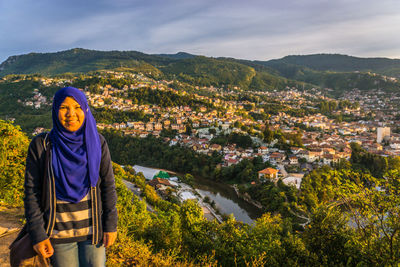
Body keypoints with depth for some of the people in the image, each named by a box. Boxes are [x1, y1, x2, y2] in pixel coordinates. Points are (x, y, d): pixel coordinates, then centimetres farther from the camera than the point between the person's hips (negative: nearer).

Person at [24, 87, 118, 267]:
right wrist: (37, 234, -8)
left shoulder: (97, 142, -7)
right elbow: (31, 191, -7)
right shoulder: (41, 145, -11)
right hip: (59, 231, -1)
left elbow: (108, 185, -3)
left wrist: (111, 224, -3)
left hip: (93, 228, 1)